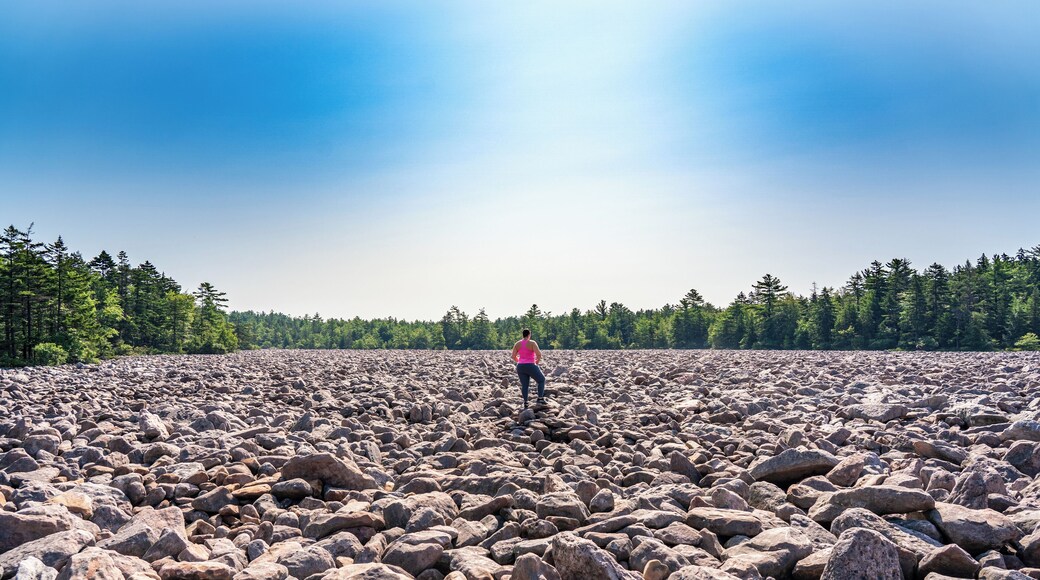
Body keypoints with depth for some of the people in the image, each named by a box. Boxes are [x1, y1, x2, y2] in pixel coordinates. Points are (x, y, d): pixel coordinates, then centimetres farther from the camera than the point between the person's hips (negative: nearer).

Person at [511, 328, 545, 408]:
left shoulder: (517, 344, 4)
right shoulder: (532, 343, -11)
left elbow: (513, 356, 3)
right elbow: (539, 354, -20)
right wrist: (537, 361, 0)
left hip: (520, 367, 5)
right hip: (530, 367, -5)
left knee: (525, 385, 13)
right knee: (541, 380, 14)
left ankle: (525, 403, 5)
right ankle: (540, 399, 7)